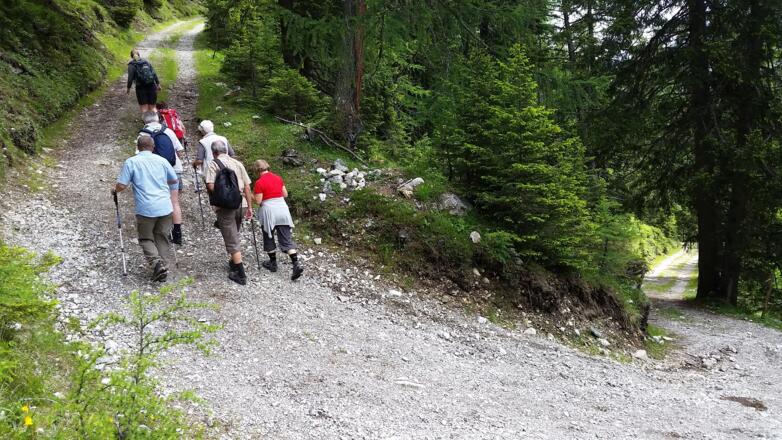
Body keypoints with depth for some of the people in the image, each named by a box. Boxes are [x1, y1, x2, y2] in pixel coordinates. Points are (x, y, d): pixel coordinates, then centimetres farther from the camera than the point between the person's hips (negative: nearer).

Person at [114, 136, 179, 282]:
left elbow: (121, 185, -5)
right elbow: (174, 180, 20)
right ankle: (161, 265, 13)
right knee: (162, 238, 16)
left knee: (146, 239, 11)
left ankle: (157, 263, -10)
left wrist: (115, 190, 17)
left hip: (146, 209, -3)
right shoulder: (162, 160, 10)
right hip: (165, 207, 3)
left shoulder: (131, 162, 0)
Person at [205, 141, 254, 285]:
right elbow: (247, 187, 7)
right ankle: (234, 263, 38)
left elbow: (210, 186, -15)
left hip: (225, 206, -5)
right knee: (234, 235, 25)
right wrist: (249, 207, 10)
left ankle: (241, 274, -2)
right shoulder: (238, 163, 12)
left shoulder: (213, 164, -2)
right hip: (241, 204, 5)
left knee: (232, 240, 0)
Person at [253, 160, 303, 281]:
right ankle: (296, 265, -10)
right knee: (287, 239, 2)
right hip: (282, 209, 5)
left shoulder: (259, 182, -11)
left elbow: (258, 201, -10)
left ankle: (273, 263, 27)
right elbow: (285, 194, 10)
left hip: (269, 211, -4)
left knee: (269, 238, 17)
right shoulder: (278, 178, 6)